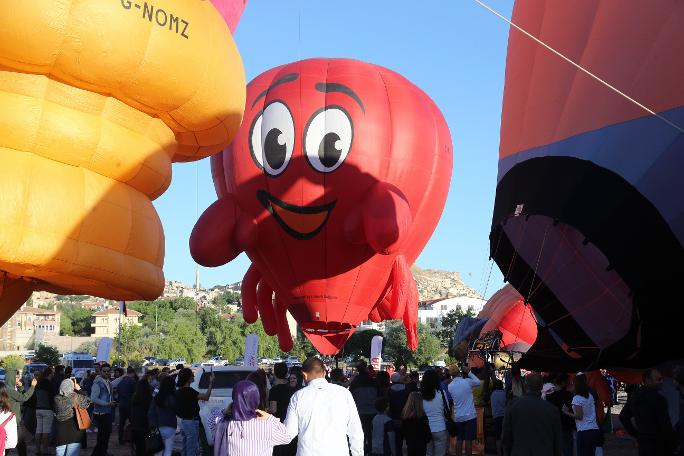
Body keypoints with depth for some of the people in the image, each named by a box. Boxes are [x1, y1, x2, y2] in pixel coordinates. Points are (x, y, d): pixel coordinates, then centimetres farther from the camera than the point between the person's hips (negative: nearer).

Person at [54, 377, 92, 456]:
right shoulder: (75, 396, -15)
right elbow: (87, 401, -3)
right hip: (74, 429, -3)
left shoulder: (57, 398, -6)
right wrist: (78, 390, 3)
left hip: (60, 430, 3)